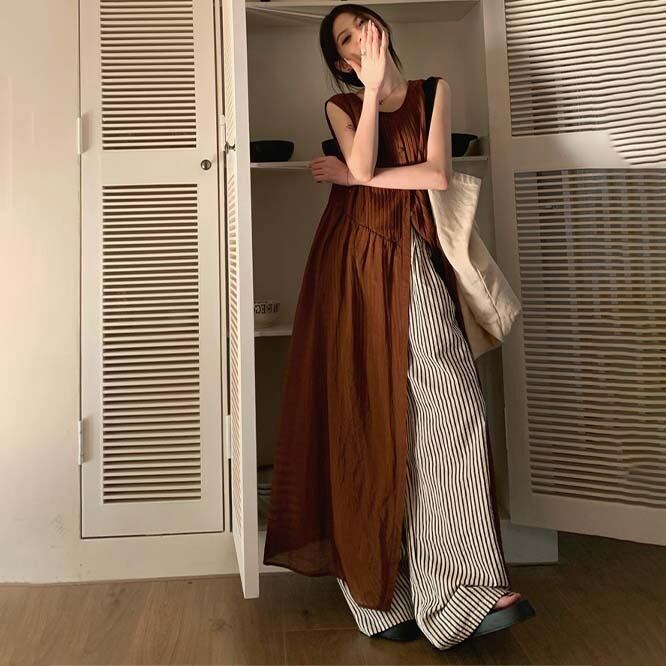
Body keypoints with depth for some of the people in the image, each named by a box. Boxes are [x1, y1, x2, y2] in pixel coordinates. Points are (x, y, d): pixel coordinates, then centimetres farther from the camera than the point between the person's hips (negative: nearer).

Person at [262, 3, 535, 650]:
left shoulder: (432, 91, 15)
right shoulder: (340, 105, 15)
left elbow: (437, 173, -2)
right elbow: (364, 166, -6)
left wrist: (352, 177, 0)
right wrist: (373, 87, -10)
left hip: (411, 264, 0)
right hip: (351, 265, 1)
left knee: (448, 404, -16)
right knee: (365, 418, -1)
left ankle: (465, 588, -8)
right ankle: (383, 593, 12)